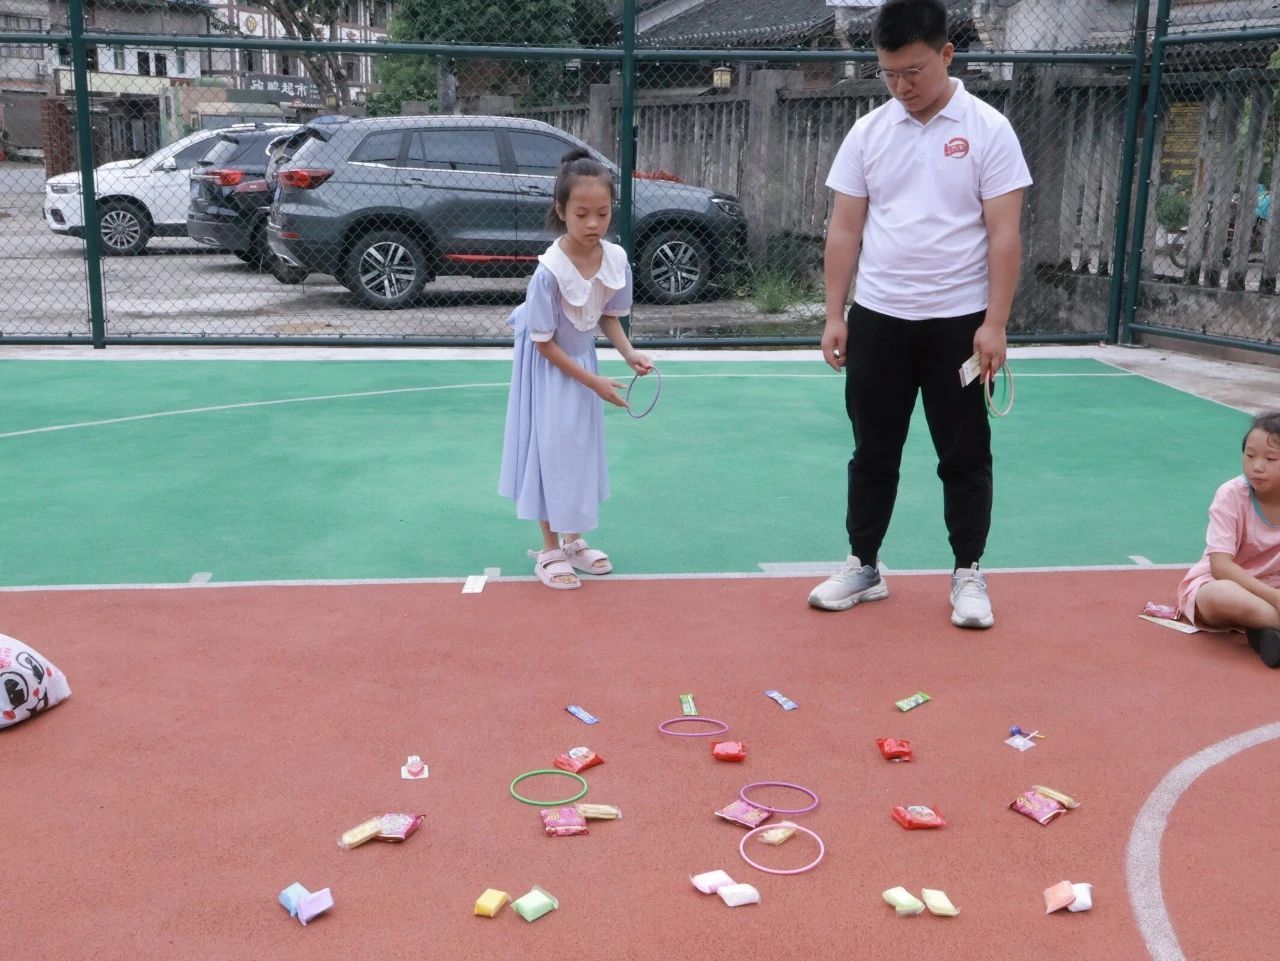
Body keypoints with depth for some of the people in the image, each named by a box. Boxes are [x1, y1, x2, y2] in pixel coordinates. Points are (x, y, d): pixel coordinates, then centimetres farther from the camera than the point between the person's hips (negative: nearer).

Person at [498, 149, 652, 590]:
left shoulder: (617, 259, -14)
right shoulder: (550, 271, -31)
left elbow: (609, 316, 2)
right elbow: (544, 343, -23)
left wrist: (629, 352, -16)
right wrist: (594, 382, -23)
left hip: (583, 359, 6)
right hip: (548, 368, -6)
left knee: (583, 448, 12)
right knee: (552, 450, -2)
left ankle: (572, 541, 28)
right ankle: (549, 550, 11)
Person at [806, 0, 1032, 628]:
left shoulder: (988, 130, -5)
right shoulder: (867, 133, 4)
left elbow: (1004, 234, -8)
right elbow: (844, 230, 6)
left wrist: (994, 324, -13)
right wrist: (834, 316, 1)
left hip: (959, 323, -2)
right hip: (877, 319, 3)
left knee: (964, 457, 6)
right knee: (873, 454, 10)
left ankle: (968, 575, 19)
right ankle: (863, 567, 23)